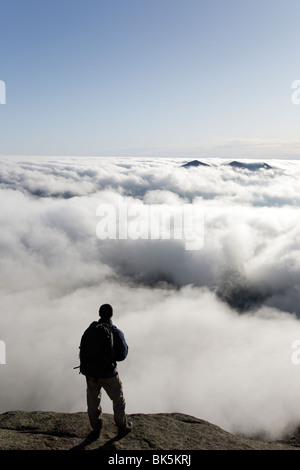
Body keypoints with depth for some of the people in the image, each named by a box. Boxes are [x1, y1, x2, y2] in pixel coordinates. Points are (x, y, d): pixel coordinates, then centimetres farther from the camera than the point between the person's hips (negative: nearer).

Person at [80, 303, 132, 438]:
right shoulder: (116, 333, -18)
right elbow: (122, 355, -10)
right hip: (108, 374, -3)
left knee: (93, 402, 22)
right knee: (118, 400, 20)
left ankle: (96, 429, 38)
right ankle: (122, 427, 36)